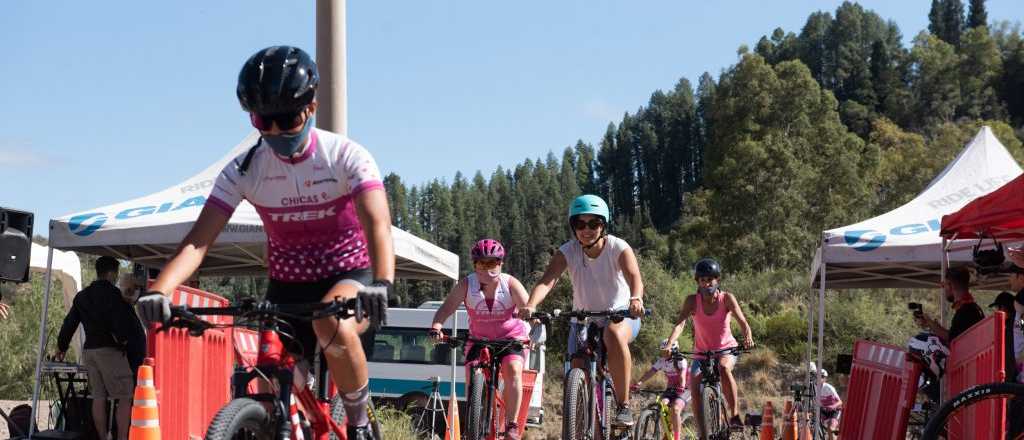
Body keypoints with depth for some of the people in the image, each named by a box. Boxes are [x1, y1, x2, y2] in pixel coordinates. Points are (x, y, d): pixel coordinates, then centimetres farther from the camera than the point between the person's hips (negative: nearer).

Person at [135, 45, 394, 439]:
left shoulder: (346, 156, -18)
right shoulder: (245, 170, -11)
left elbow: (377, 223, -32)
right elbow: (198, 240, -20)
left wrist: (381, 283, -53)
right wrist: (158, 289, -39)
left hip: (349, 274, -3)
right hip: (287, 286, 4)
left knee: (333, 326, -36)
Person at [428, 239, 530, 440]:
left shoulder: (510, 284, -14)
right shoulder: (466, 284, -12)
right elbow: (447, 307, -21)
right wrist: (436, 327, -39)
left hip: (511, 338, -2)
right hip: (479, 338, 2)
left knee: (512, 370, -26)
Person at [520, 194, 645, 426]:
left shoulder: (619, 248, -17)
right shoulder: (567, 252, -13)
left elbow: (634, 277, -34)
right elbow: (546, 281, -28)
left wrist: (636, 299, -58)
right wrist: (531, 305, -49)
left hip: (621, 314, -3)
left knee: (614, 334, -37)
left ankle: (624, 406, -27)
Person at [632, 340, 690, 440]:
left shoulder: (681, 361, -14)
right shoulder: (661, 361, -1)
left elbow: (682, 375, -31)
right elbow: (650, 372, -13)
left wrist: (681, 387, -52)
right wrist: (639, 383, -30)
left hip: (683, 391, -5)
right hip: (669, 390, 5)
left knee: (675, 409, -31)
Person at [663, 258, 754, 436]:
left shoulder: (727, 298, -13)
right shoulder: (692, 301, -12)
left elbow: (742, 321, -24)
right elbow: (680, 323, -24)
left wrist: (748, 337, -46)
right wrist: (669, 344, -42)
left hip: (726, 350, -2)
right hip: (701, 353, 2)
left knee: (724, 368, -35)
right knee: (695, 391, -16)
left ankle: (735, 414, -25)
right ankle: (702, 435, -5)